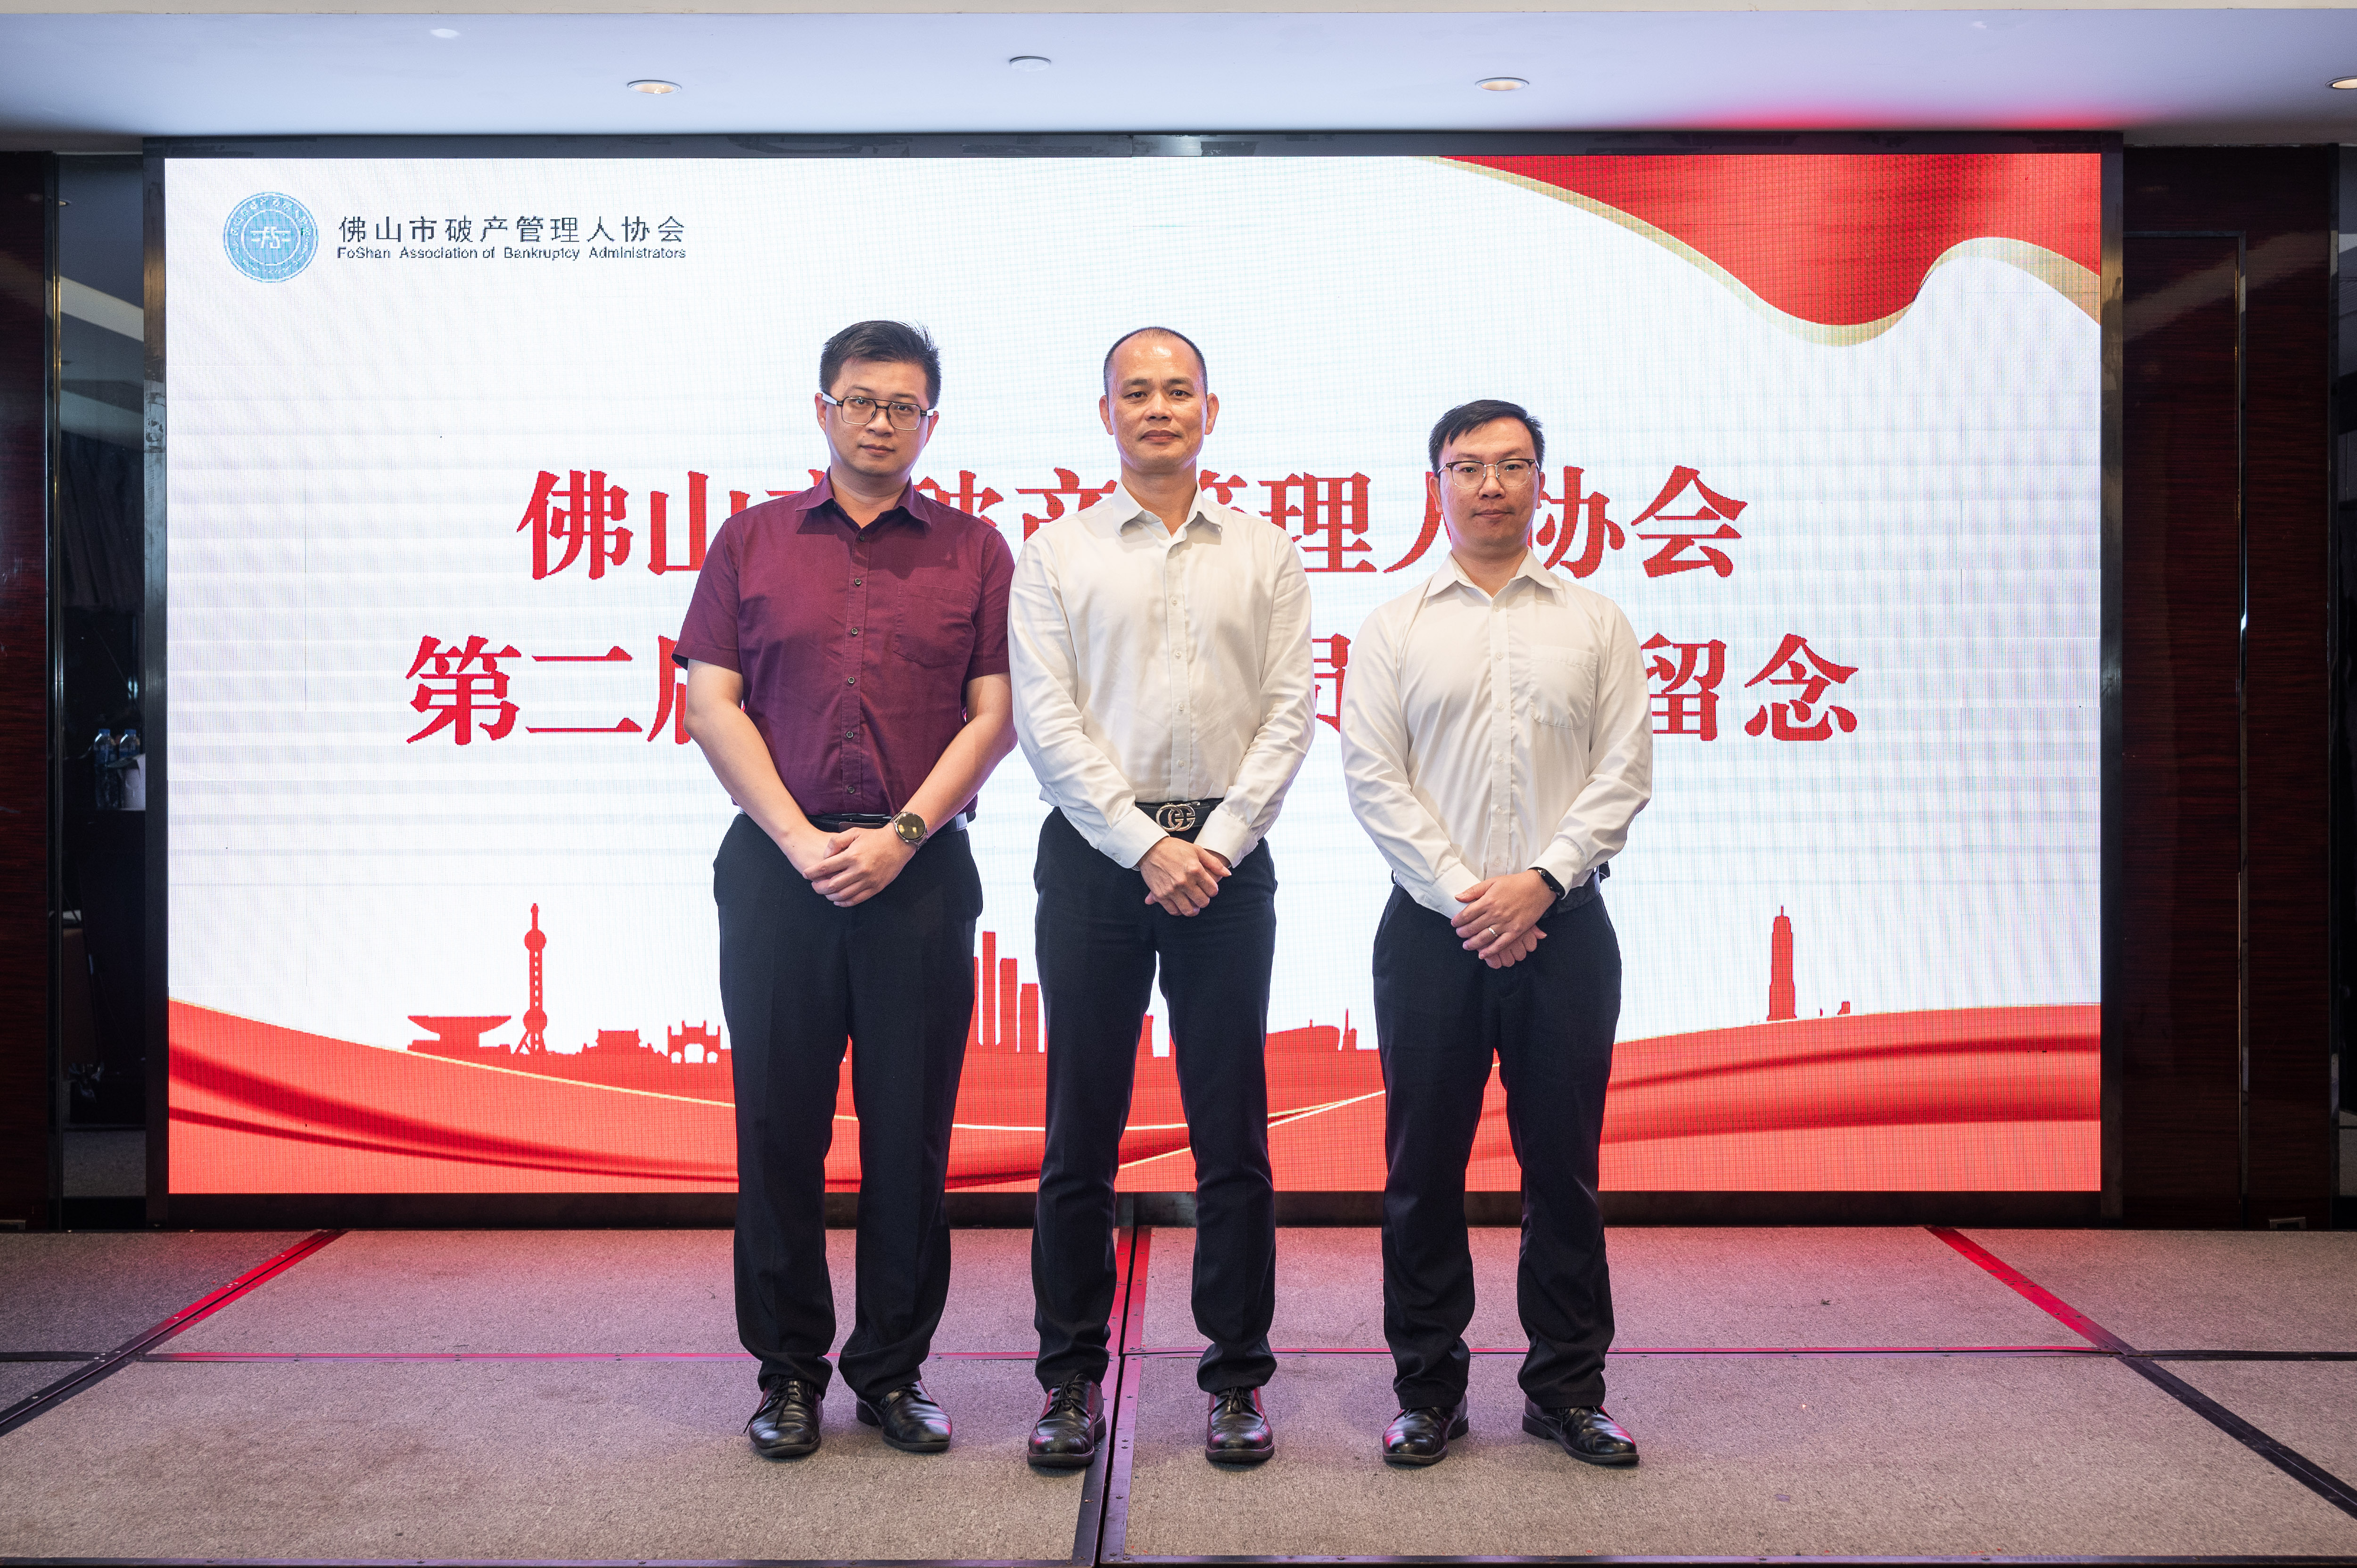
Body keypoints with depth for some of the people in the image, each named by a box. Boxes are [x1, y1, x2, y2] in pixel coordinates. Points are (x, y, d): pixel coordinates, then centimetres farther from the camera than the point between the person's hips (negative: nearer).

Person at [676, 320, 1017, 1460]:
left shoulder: (974, 551, 9)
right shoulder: (753, 540, 10)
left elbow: (994, 716, 2)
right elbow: (711, 705, 4)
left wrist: (901, 837, -9)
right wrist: (799, 840, -7)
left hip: (920, 873, 0)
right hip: (777, 869, 1)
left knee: (910, 1128, 4)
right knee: (779, 1121, 5)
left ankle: (893, 1369, 18)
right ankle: (788, 1371, 18)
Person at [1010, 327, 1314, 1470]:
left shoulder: (1266, 554, 10)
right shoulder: (1056, 555, 7)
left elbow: (1288, 713, 3)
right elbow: (1045, 721, -1)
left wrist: (1215, 845, -8)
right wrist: (1147, 846, -9)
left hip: (1226, 856, 1)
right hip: (1094, 852, 0)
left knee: (1232, 1129, 4)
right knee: (1081, 1128, 4)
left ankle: (1238, 1375, 15)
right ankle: (1072, 1374, 16)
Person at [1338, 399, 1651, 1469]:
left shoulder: (1597, 624, 10)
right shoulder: (1393, 629, 8)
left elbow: (1625, 772, 2)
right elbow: (1371, 775, -1)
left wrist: (1541, 880, -11)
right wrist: (1461, 893, -10)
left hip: (1562, 924, 1)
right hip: (1432, 928, 0)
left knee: (1562, 1161, 6)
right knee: (1424, 1164, 4)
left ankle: (1568, 1388, 19)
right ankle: (1429, 1391, 16)